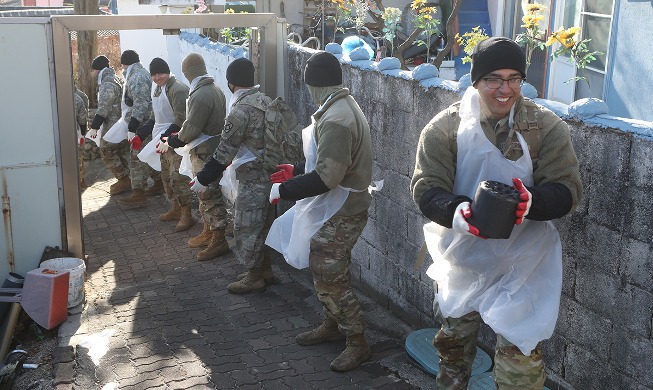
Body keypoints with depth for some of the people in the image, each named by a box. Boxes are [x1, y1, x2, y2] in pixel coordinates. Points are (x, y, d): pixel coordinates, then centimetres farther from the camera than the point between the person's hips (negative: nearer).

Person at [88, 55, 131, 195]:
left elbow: (103, 108, -22)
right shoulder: (113, 81, 17)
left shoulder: (107, 85, -16)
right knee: (121, 153, 11)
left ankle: (124, 180, -2)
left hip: (112, 126, -10)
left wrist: (94, 127, -21)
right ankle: (124, 180, 16)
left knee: (107, 152, -5)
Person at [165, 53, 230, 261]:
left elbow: (191, 129, -22)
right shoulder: (215, 89, 8)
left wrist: (176, 140, -2)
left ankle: (219, 240, 3)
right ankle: (208, 232, 31)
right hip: (214, 147, 10)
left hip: (204, 153, -10)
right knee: (205, 194, 19)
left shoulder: (200, 96, -23)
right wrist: (181, 137, 13)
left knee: (210, 195, -3)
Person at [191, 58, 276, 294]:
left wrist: (203, 179, -12)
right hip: (270, 173, 9)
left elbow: (225, 151, -19)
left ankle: (254, 278, 14)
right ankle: (265, 269, 32)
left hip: (253, 178, -9)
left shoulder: (241, 110, -21)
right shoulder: (265, 100, 6)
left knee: (246, 227, 3)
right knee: (263, 223, 20)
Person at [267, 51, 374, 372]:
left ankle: (358, 343, 12)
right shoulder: (342, 106, 7)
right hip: (335, 208, 10)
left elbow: (325, 177, -30)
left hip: (341, 213, -10)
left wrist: (283, 190, -20)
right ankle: (333, 324, 38)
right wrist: (297, 171, 19)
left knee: (330, 277, -1)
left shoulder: (335, 120, -26)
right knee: (323, 270, 21)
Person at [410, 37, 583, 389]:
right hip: (462, 256, 2)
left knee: (520, 354, -4)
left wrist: (532, 202, -34)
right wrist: (457, 212, -35)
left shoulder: (547, 127, -10)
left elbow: (567, 189, -11)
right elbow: (425, 188, -13)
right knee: (453, 343, 22)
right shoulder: (444, 128, -10)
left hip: (522, 260, -1)